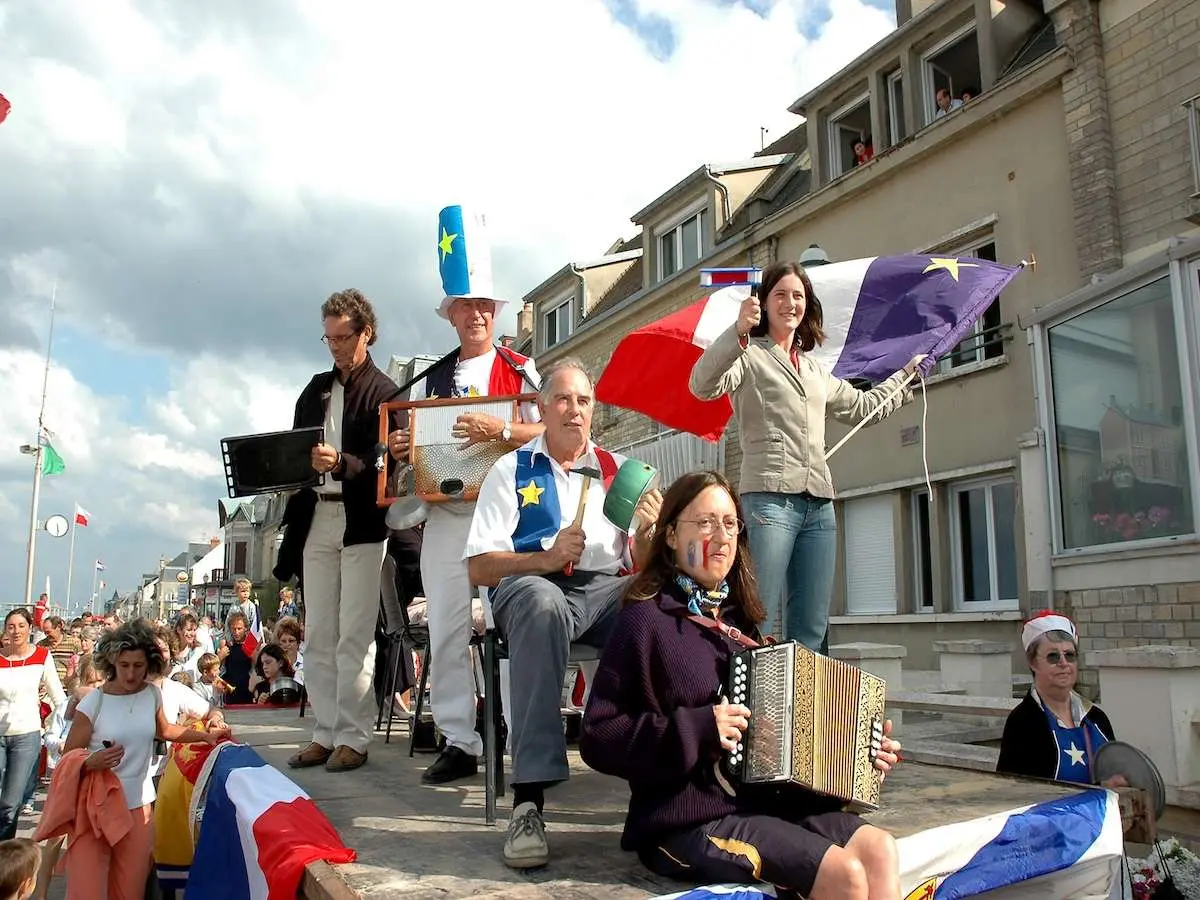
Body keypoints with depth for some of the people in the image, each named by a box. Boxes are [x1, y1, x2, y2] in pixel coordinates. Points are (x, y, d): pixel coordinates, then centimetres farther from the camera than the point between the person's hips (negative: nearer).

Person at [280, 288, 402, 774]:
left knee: (354, 636, -5)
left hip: (361, 522, -6)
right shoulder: (316, 389, 19)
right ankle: (325, 734, 13)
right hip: (316, 518, 6)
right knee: (318, 637, 7)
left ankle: (353, 738, 1)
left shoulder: (384, 392, -1)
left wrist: (341, 462, -27)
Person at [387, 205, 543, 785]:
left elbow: (549, 432, -4)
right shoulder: (432, 380, 17)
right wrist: (400, 449, 0)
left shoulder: (519, 370, 5)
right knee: (446, 630, 3)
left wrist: (500, 430, -20)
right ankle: (458, 742, 12)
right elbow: (417, 445, 22)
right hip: (445, 515, 4)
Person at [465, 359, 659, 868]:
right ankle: (528, 799, -40)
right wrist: (547, 558, -15)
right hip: (531, 586, -2)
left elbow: (646, 567, 14)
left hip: (610, 591, 3)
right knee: (540, 599, -40)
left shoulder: (619, 470, 18)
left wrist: (648, 532, -10)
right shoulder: (511, 470, 11)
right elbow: (479, 567, 2)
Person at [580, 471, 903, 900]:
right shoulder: (647, 619, -8)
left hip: (761, 800, 7)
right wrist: (695, 731, -21)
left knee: (879, 849, -12)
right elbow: (597, 738, -12)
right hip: (688, 821, -7)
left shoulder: (738, 619, 14)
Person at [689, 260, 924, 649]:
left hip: (819, 503, 7)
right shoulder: (748, 356, 5)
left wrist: (908, 370, 45)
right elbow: (703, 386, -16)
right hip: (770, 497, -7)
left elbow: (865, 406, 38)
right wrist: (738, 331, -28)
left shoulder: (816, 370, 25)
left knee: (810, 629, 5)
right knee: (761, 626, -12)